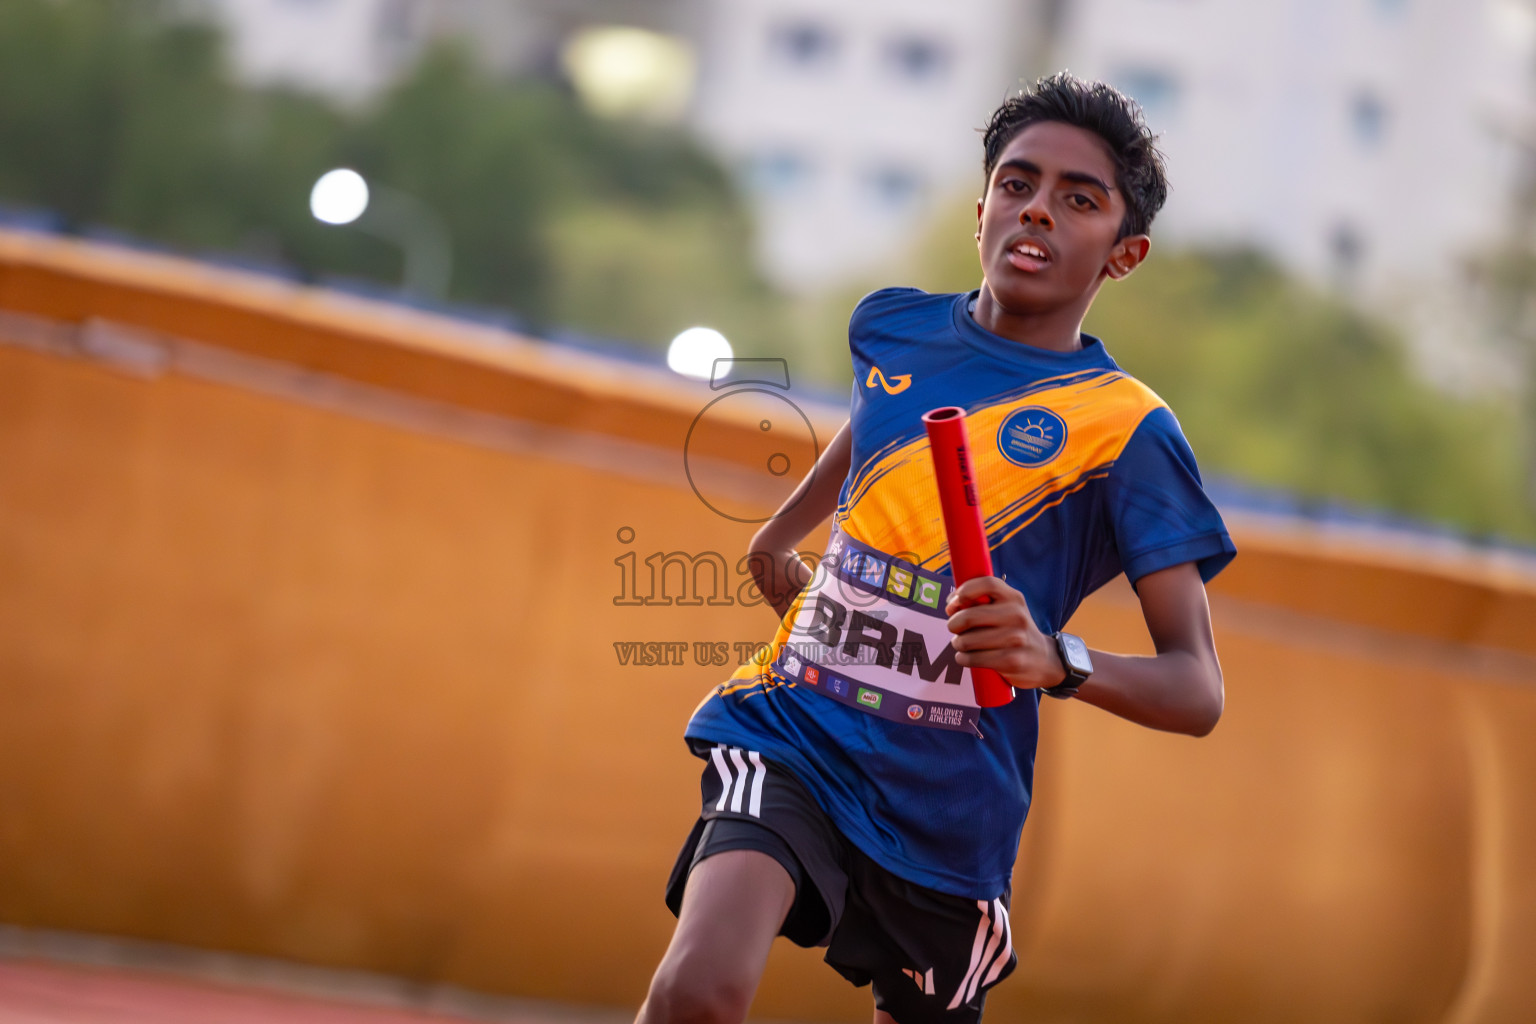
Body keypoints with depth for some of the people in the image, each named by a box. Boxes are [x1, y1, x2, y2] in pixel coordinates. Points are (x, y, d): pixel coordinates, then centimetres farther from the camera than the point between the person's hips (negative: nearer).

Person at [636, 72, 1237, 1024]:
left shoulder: (1128, 429, -9)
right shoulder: (891, 327, 4)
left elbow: (1198, 691, -15)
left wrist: (1058, 660, -33)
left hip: (947, 814, -1)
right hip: (792, 736, 1)